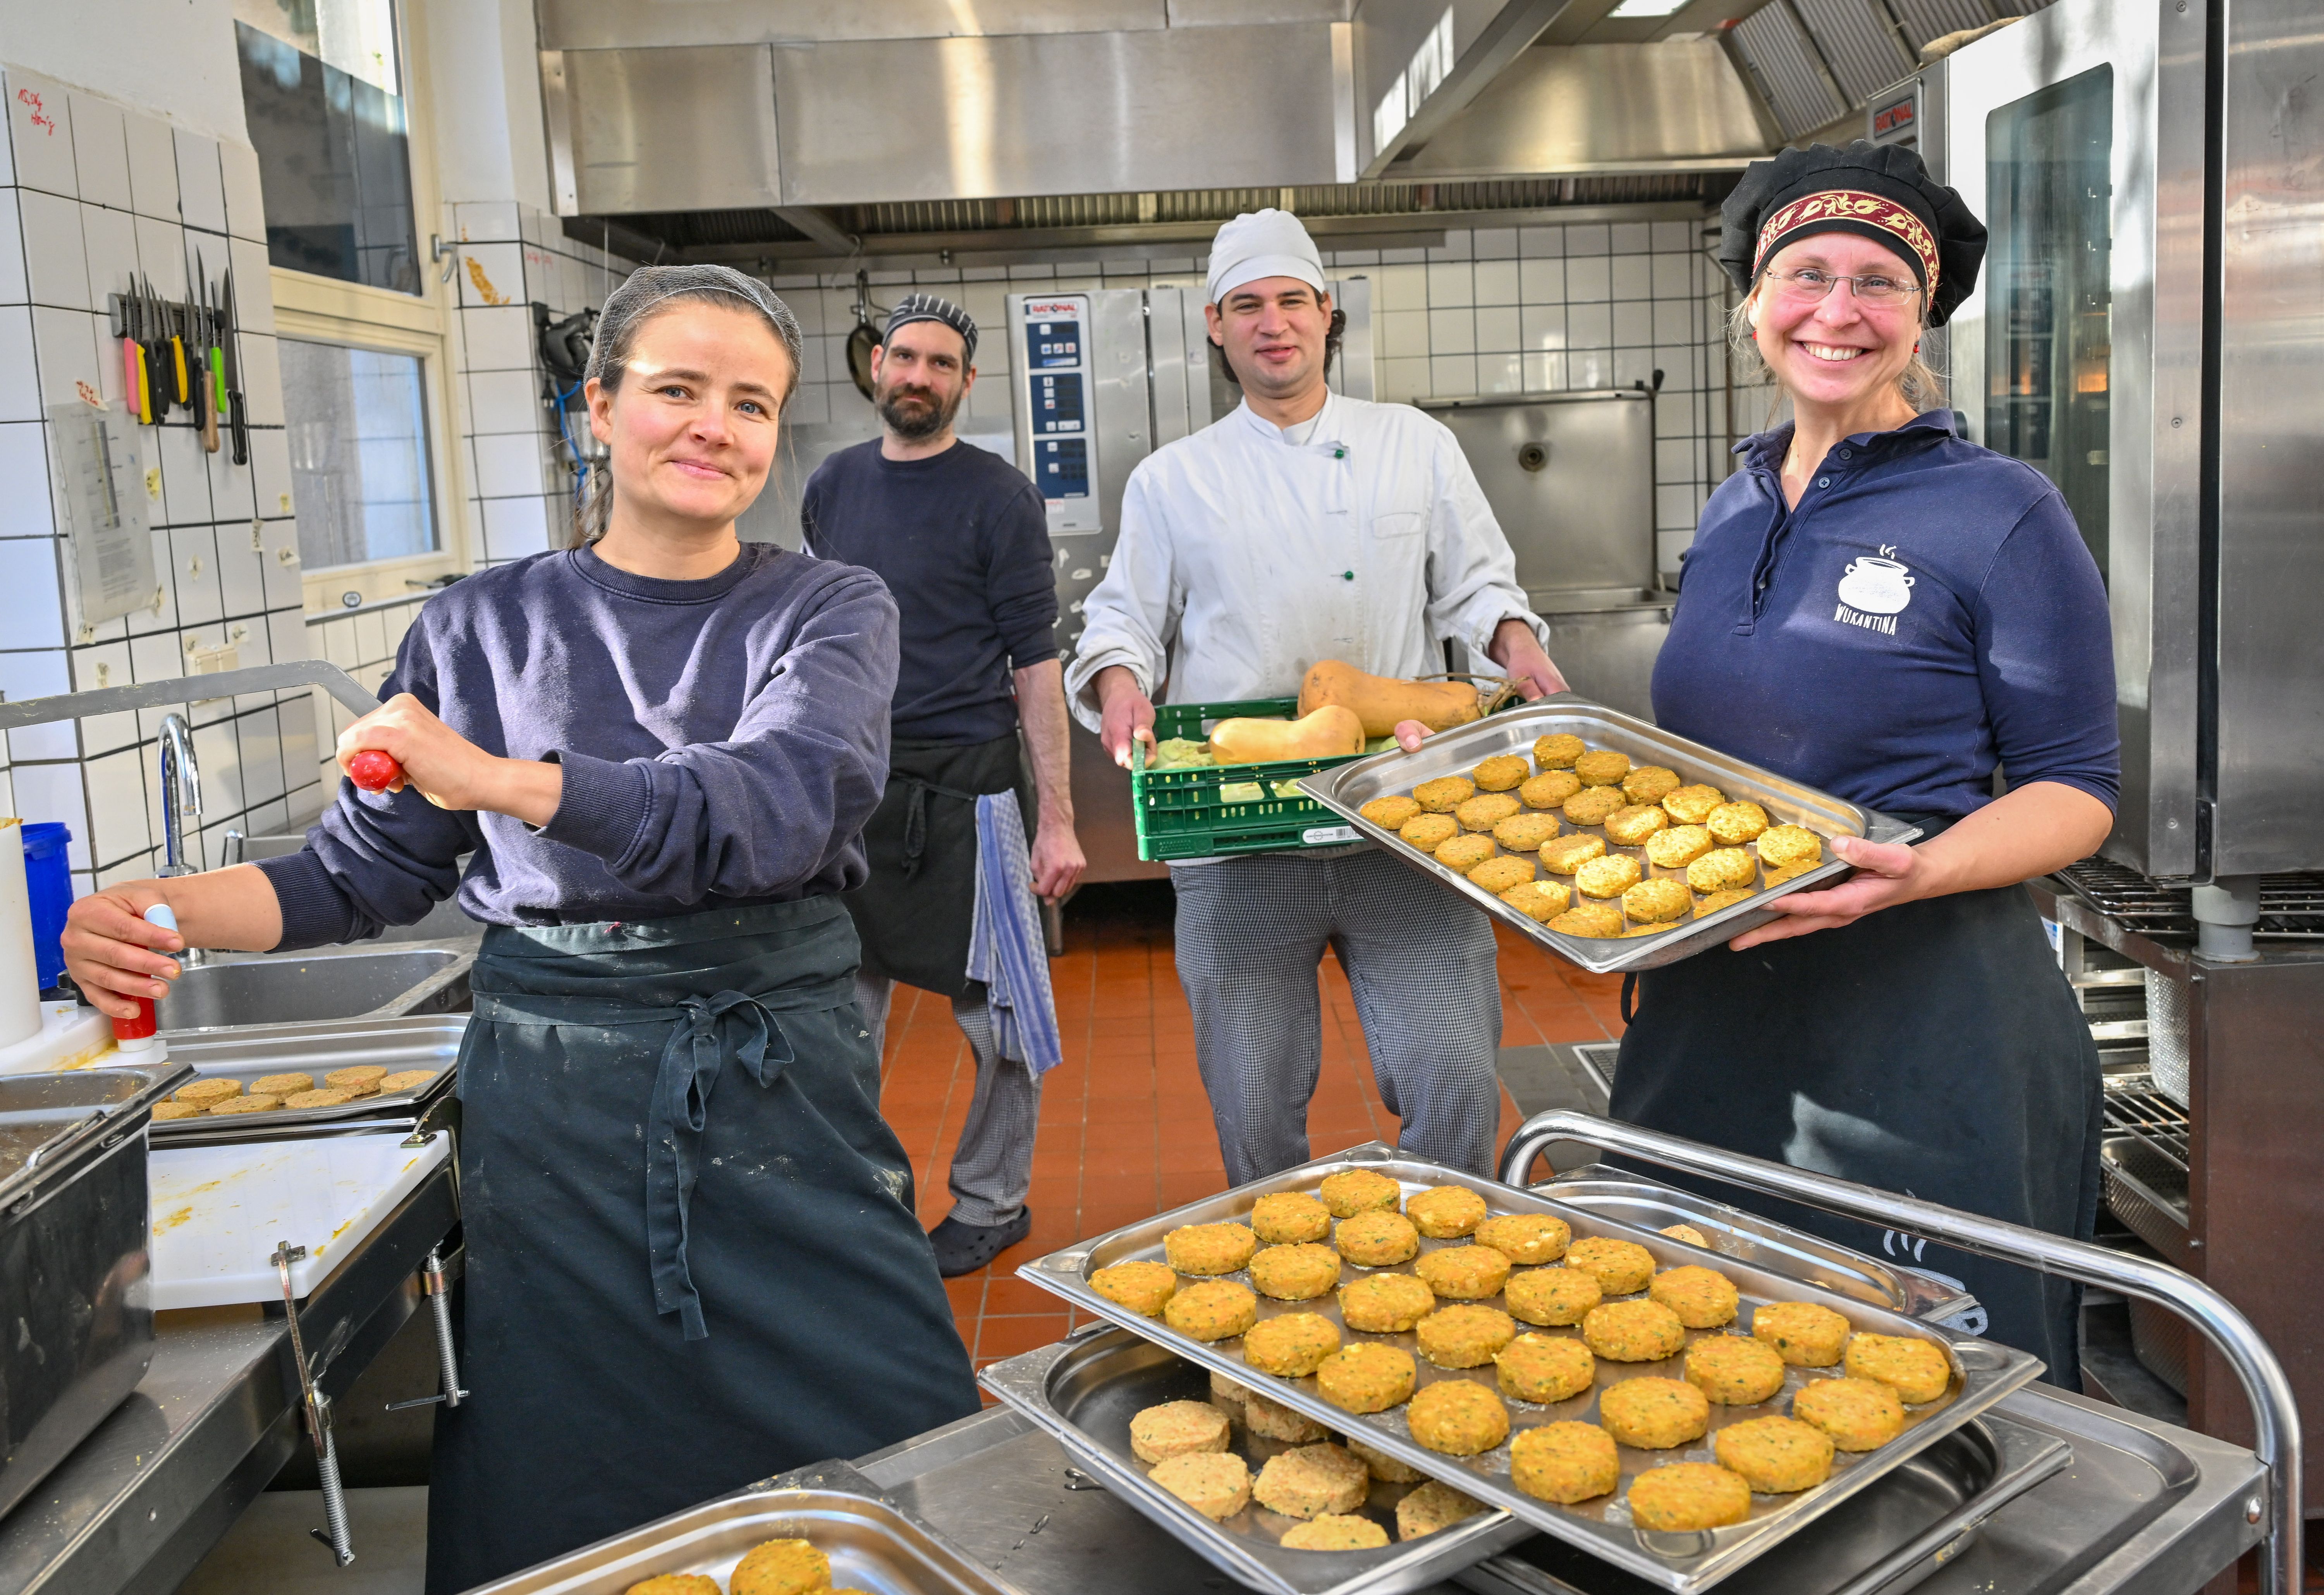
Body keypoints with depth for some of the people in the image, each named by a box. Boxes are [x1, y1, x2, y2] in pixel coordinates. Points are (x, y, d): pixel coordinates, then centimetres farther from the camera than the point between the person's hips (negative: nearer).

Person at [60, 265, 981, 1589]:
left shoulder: (831, 612, 0)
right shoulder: (486, 627, 5)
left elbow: (783, 806, -19)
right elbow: (374, 866, 8)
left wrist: (500, 780, -27)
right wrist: (173, 912, -10)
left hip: (788, 1075, 0)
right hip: (556, 1085, 1)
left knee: (903, 1473, 6)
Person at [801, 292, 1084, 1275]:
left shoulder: (997, 496, -5)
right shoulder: (831, 487, 10)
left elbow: (1035, 660, -8)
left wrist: (1058, 817, -13)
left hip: (965, 784, -4)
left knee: (994, 1009, 4)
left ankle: (991, 1203, 22)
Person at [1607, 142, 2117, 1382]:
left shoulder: (2000, 515, -9)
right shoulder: (1734, 512, 10)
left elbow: (2075, 790, -7)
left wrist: (1919, 872, -26)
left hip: (1924, 1018, -6)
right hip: (1710, 998, 6)